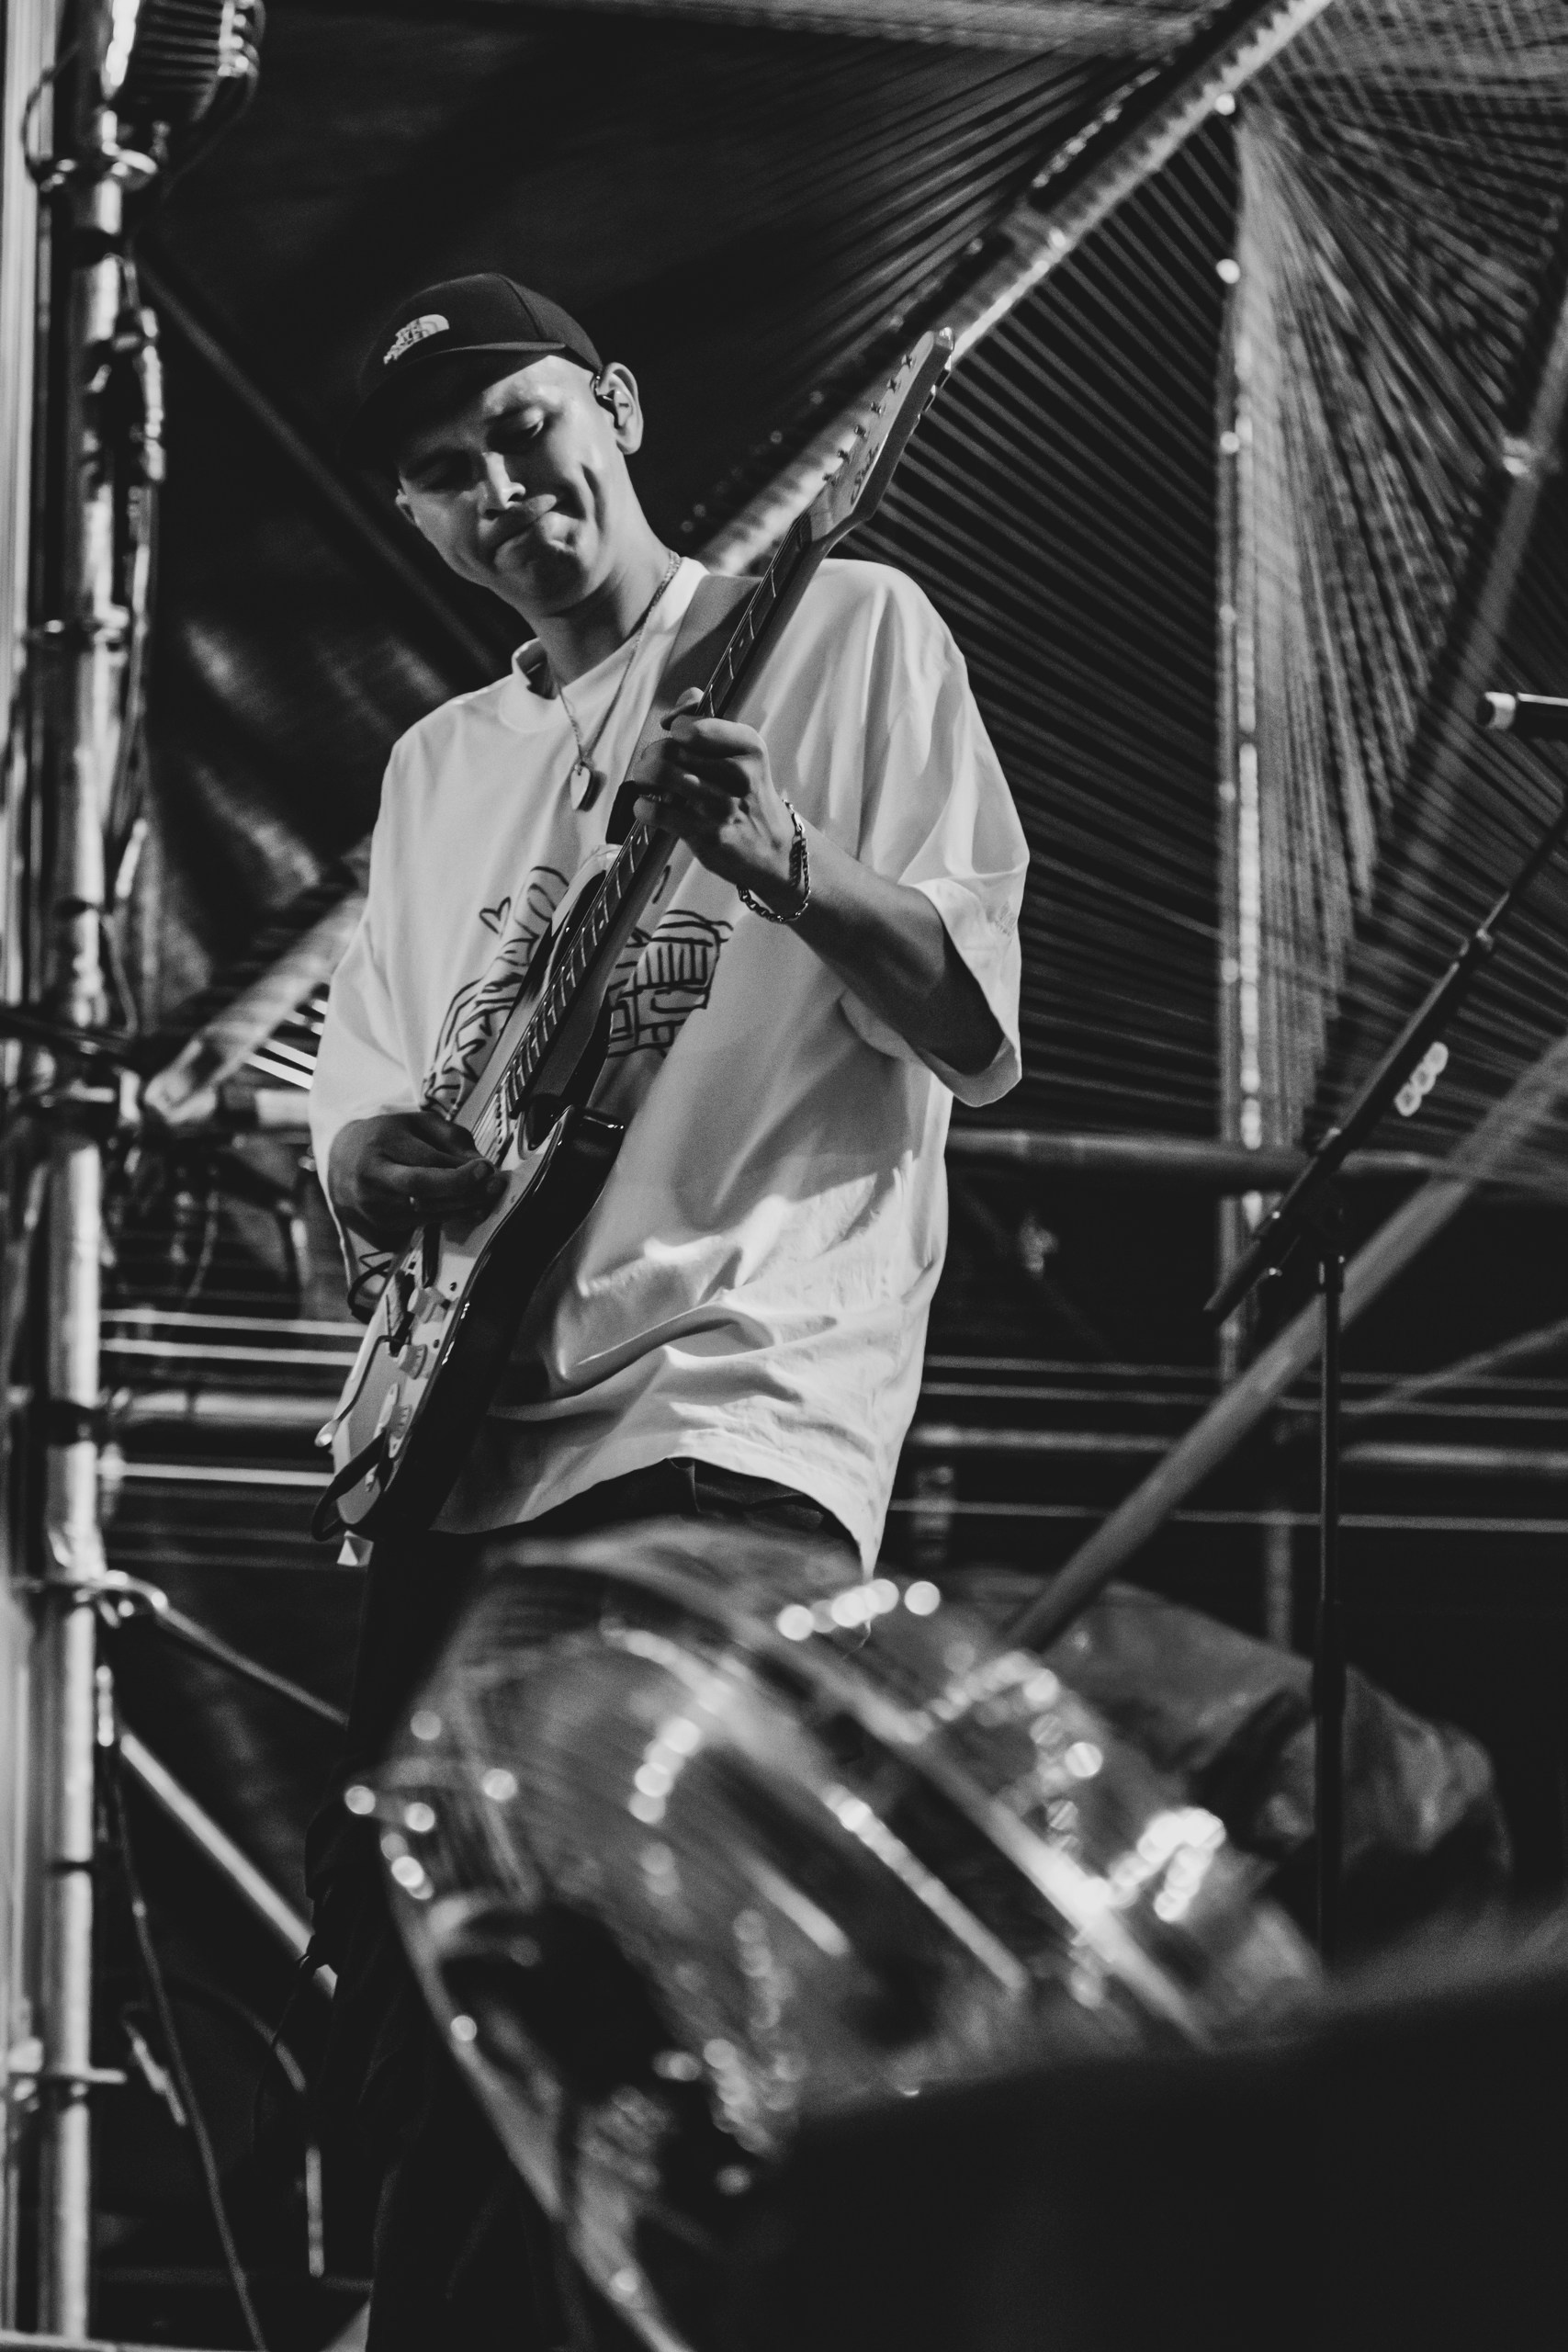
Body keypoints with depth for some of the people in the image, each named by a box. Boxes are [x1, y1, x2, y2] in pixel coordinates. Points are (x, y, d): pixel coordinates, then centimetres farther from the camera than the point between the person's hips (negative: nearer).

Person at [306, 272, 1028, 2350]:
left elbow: (977, 1034, -2)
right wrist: (380, 1173, -3)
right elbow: (358, 1110, 23)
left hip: (738, 1411, -6)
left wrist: (782, 867, -21)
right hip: (462, 1432, 6)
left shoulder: (845, 633, 5)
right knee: (395, 1997, 1)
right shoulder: (439, 767, 23)